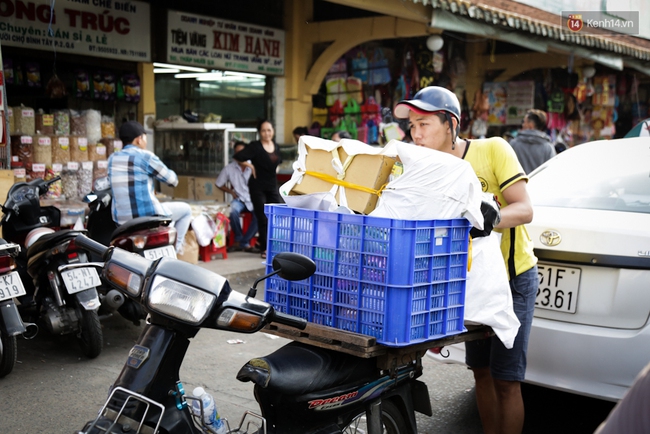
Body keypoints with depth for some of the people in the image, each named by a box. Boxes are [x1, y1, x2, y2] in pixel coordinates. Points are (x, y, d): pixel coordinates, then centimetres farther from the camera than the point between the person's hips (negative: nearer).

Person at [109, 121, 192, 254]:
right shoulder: (145, 156, -11)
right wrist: (175, 179, 22)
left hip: (120, 220, 7)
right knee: (186, 209, 17)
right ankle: (174, 248, 14)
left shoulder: (112, 159, 8)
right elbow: (172, 180, -3)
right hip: (147, 217, -7)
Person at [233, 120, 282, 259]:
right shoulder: (255, 146, -10)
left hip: (272, 185, 6)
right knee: (262, 218, 0)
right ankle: (264, 249, 10)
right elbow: (237, 156, -19)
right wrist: (251, 166, -13)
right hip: (258, 186, -5)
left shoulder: (276, 147, 8)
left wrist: (275, 169, 8)